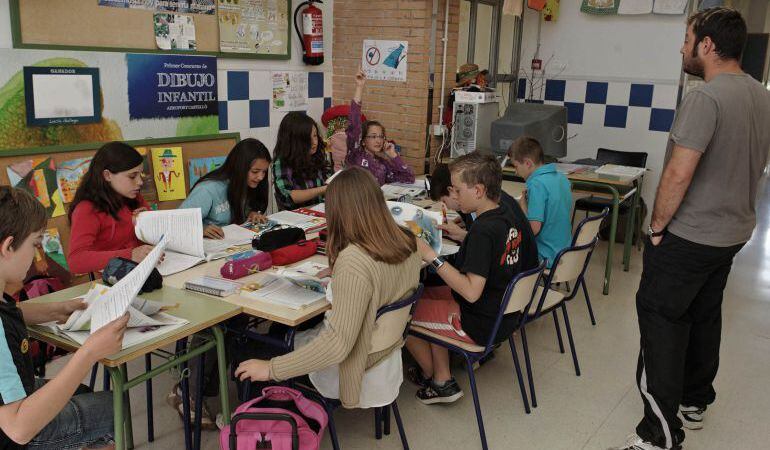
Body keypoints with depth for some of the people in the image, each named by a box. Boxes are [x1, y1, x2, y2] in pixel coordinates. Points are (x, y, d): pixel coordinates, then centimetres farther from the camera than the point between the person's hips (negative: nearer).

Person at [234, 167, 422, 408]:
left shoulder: (354, 261, -33)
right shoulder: (407, 241, -8)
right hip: (389, 350, 8)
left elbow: (337, 344, -33)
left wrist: (272, 369, -26)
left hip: (358, 368, -7)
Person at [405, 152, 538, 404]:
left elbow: (471, 292, -31)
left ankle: (432, 376, 26)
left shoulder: (483, 230, -27)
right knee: (427, 294, 21)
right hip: (507, 315, 9)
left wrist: (431, 257, -26)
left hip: (480, 325, -9)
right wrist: (462, 236, 10)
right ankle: (442, 379, 19)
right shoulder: (513, 220, 0)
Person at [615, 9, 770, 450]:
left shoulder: (705, 98, -21)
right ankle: (695, 403, 35)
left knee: (662, 321, -3)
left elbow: (678, 174, -25)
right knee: (704, 316, 20)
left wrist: (657, 225, -13)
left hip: (689, 236, -9)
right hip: (734, 231, 9)